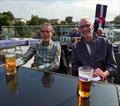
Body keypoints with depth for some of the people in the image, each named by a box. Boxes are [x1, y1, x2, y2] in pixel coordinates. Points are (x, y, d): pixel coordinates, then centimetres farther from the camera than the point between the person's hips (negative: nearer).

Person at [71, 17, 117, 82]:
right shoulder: (76, 47, 8)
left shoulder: (105, 42, 6)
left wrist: (103, 74, -15)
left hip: (103, 81, 0)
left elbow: (112, 65, 5)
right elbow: (75, 67, 2)